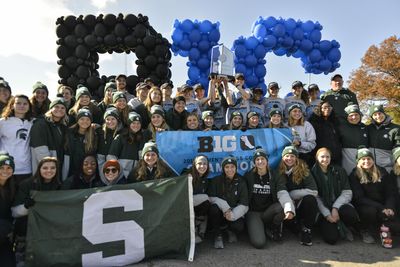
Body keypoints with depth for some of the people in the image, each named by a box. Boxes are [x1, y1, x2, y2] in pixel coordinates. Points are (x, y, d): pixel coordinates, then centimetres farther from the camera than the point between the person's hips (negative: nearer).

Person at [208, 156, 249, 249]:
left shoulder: (241, 182, -1)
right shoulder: (216, 180, -1)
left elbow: (244, 205, -7)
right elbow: (211, 198, -11)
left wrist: (233, 214, -25)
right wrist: (225, 207, -26)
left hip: (234, 213, 0)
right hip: (219, 214, 0)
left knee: (239, 226, -30)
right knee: (214, 208, -32)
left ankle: (231, 231, 10)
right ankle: (217, 235, -7)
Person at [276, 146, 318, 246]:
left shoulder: (303, 169, -8)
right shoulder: (279, 171, -7)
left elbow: (313, 191, -15)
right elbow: (281, 192, -16)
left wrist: (290, 194, -16)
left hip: (302, 204, -1)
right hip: (288, 204, 1)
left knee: (310, 199, -31)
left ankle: (307, 229, -12)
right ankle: (295, 224, 3)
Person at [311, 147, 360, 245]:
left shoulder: (339, 171, 6)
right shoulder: (313, 173, -1)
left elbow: (347, 193, -1)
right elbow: (316, 197, -4)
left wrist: (335, 207, -14)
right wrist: (327, 214, -14)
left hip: (339, 205, 2)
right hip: (324, 209, -2)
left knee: (350, 212, -34)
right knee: (331, 238, -21)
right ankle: (339, 227, 14)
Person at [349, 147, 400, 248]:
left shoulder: (382, 172, 4)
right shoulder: (354, 175, -7)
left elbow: (391, 193, 3)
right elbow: (359, 198, -13)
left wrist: (389, 207, -17)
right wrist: (381, 208, -23)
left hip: (383, 206, 2)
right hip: (364, 206, -2)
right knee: (371, 211, -36)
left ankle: (384, 226, 11)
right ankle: (365, 231, -6)